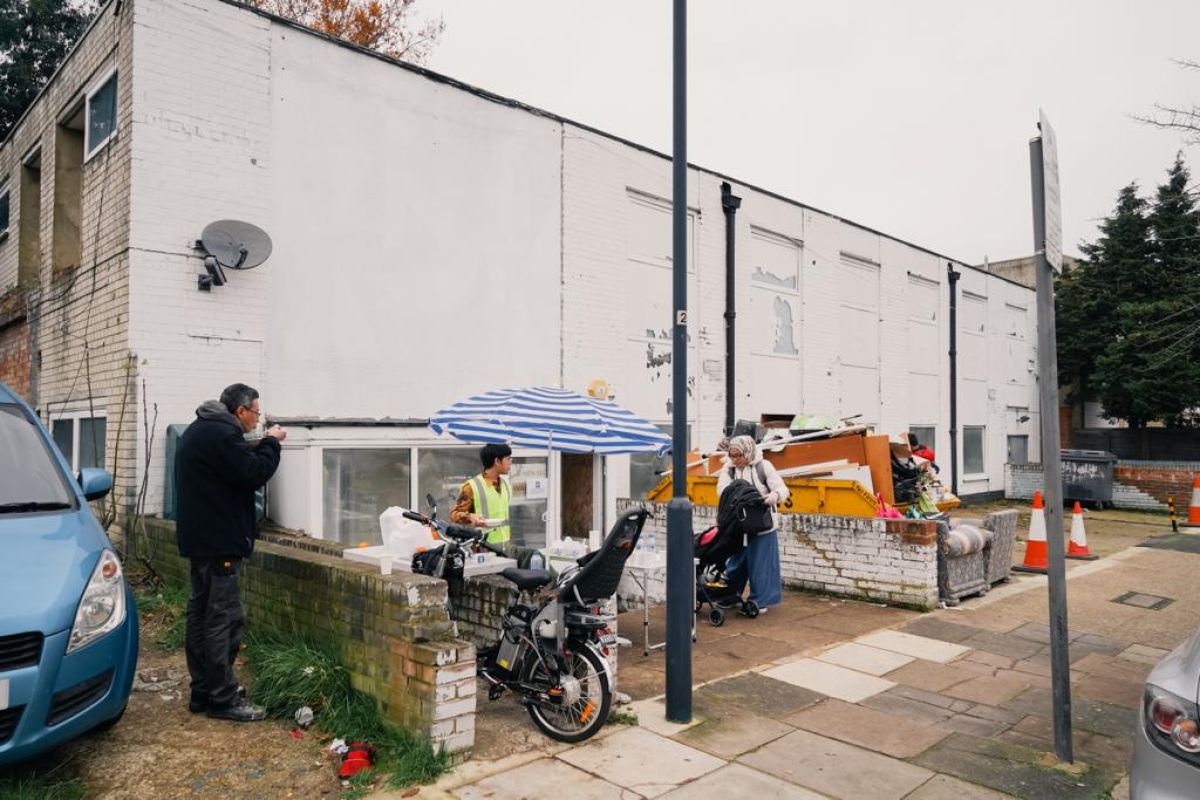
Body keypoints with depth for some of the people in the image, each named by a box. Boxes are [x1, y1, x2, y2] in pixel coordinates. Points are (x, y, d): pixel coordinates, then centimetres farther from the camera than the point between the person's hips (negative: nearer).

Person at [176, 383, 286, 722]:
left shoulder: (199, 430, 15)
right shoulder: (221, 434, -19)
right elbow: (254, 474, -20)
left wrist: (262, 445, 9)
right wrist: (271, 443, -6)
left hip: (201, 538, 11)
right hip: (220, 542, -11)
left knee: (201, 613, 14)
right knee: (223, 618, -6)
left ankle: (202, 692, 24)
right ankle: (223, 699, 0)